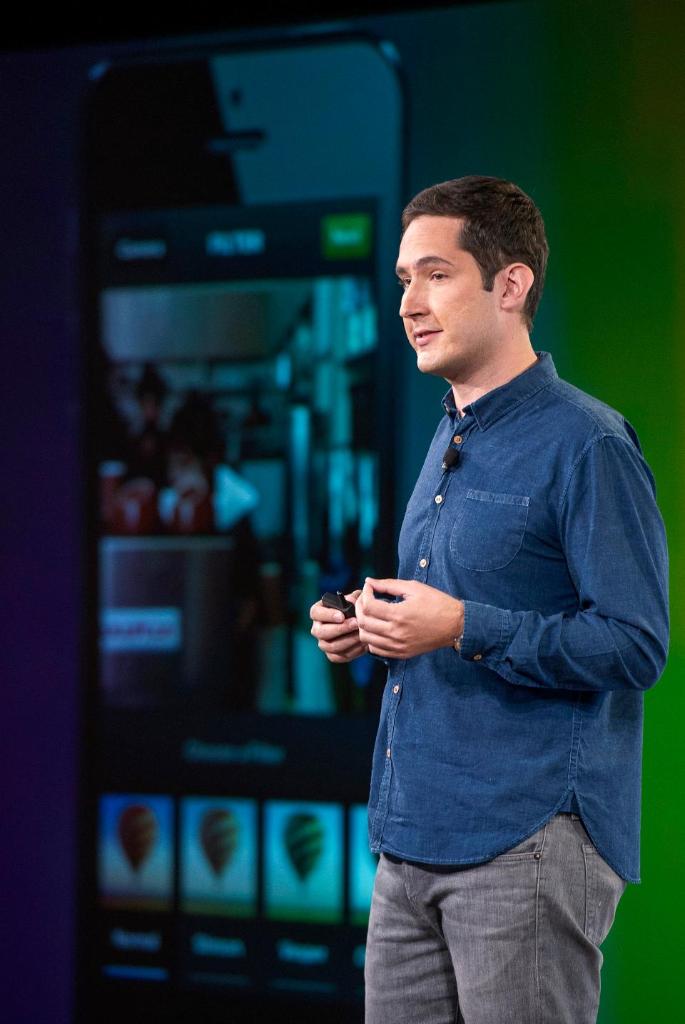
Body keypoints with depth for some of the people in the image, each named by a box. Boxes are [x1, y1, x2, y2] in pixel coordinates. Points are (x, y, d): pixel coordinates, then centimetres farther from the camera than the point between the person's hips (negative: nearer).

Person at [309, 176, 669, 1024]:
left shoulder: (586, 444, -11)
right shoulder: (451, 442, 17)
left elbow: (635, 645, -16)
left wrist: (465, 629, -22)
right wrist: (372, 629, 9)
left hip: (530, 839, -8)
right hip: (413, 840, 8)